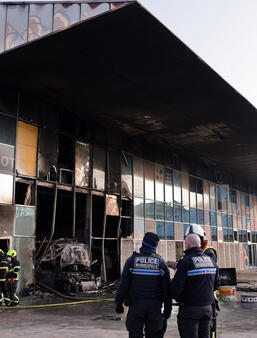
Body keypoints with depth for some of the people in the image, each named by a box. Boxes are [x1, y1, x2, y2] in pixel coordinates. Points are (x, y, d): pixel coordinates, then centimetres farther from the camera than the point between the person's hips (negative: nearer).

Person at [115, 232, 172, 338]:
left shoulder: (132, 260, -3)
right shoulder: (161, 262, 0)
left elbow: (123, 285, -3)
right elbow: (167, 289, 0)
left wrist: (118, 303, 5)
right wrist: (167, 309, 5)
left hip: (136, 305, -1)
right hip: (154, 306, 1)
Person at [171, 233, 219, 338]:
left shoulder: (185, 262, -15)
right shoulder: (211, 261, 7)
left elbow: (176, 286, -17)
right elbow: (216, 285, 15)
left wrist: (177, 297, 2)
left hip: (190, 308, -6)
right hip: (208, 307, 6)